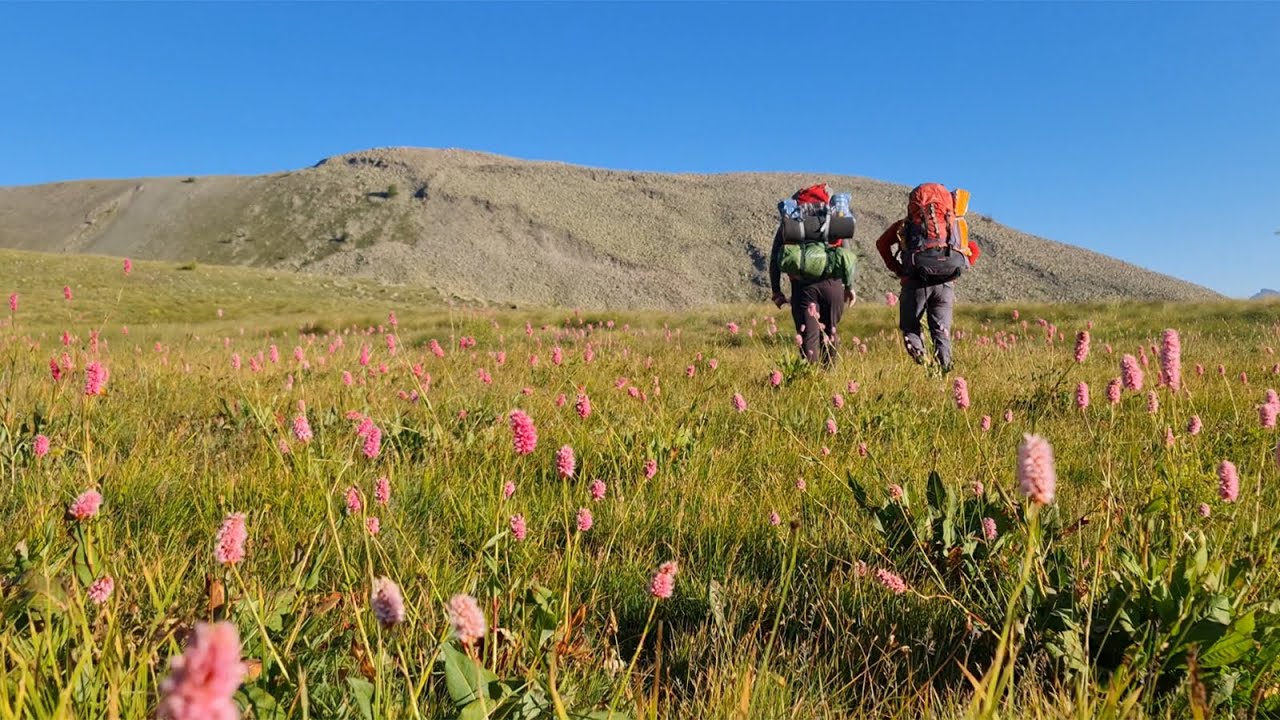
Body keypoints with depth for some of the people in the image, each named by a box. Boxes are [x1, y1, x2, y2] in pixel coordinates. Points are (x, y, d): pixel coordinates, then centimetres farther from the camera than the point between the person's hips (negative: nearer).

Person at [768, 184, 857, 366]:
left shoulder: (789, 219, 15)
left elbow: (775, 257, 9)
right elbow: (846, 252, 12)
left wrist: (776, 290, 9)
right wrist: (849, 286, 15)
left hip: (803, 285, -1)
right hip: (831, 283, 1)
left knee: (809, 335, 0)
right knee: (829, 333, 15)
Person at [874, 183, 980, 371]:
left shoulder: (905, 224, 21)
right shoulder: (955, 225, 28)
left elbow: (882, 243, 7)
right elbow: (975, 250, 24)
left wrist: (896, 269, 9)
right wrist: (957, 270, 20)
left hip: (916, 279, -2)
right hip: (946, 283, 2)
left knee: (909, 325, 12)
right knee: (941, 331, 10)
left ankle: (917, 352, -13)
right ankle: (945, 369, -3)